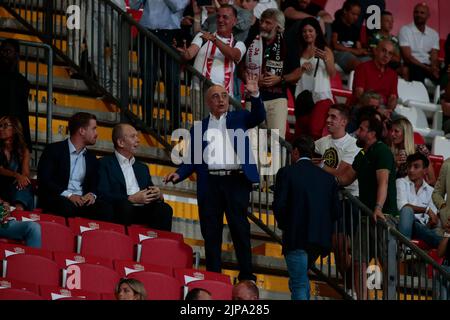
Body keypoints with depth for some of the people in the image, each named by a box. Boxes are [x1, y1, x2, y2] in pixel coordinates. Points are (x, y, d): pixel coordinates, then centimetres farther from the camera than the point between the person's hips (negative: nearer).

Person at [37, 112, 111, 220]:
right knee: (68, 207, -39)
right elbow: (44, 180, -7)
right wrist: (68, 195, -19)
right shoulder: (53, 150, 3)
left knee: (105, 211, -28)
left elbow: (94, 185, 19)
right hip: (58, 199, -4)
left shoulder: (91, 158, 22)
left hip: (83, 200, 4)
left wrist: (92, 195, -7)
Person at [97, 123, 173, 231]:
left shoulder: (142, 168, 28)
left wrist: (158, 195, 1)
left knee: (165, 209, -25)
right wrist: (131, 199, -16)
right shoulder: (105, 164, 7)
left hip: (143, 211, 5)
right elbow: (102, 195, -7)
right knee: (125, 206, -37)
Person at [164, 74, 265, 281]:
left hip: (236, 180, -2)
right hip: (210, 183, 2)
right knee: (211, 233, 2)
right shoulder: (199, 128, 17)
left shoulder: (238, 118, 14)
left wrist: (255, 95, -19)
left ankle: (247, 276, 0)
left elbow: (258, 117, -4)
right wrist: (179, 174, -3)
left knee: (240, 228, -3)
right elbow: (193, 160, 14)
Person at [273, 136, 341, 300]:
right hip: (321, 238, 6)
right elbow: (336, 211, 8)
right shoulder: (328, 177, 10)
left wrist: (284, 225, 7)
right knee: (301, 278, 24)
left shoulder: (286, 173, -5)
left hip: (296, 237, -6)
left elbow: (279, 205, -11)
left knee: (299, 283, -4)